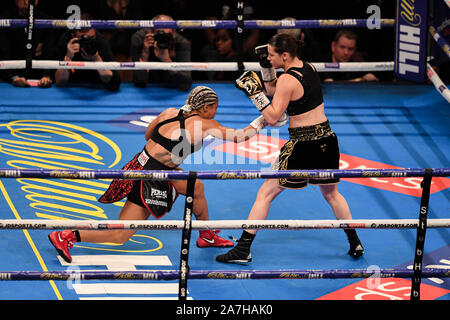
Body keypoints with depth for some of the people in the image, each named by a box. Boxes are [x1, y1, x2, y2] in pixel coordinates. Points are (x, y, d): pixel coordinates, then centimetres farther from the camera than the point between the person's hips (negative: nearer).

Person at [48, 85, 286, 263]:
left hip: (142, 164, 9)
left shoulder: (170, 113, 7)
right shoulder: (203, 124, -9)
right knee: (120, 236, -3)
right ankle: (66, 236, -6)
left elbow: (148, 134, 19)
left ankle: (207, 237, 35)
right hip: (148, 179, -9)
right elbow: (238, 136, -3)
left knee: (196, 187, 21)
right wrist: (260, 122, 10)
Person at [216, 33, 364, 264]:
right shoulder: (308, 67, 7)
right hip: (327, 140, 7)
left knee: (265, 193, 1)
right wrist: (266, 67, 7)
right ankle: (355, 243, 29)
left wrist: (254, 92, -18)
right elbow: (273, 89, 19)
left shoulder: (287, 80, -17)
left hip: (302, 145, -7)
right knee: (331, 193, 27)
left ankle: (243, 249, 1)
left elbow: (272, 117, -17)